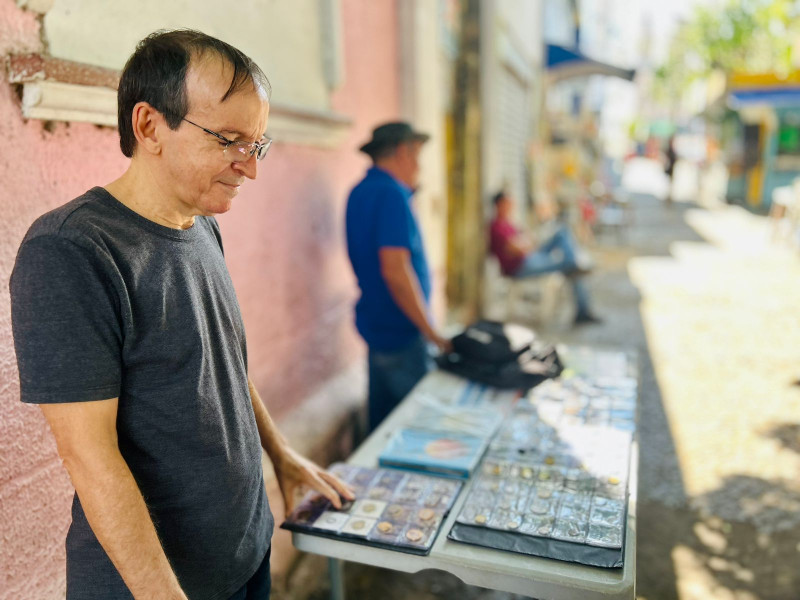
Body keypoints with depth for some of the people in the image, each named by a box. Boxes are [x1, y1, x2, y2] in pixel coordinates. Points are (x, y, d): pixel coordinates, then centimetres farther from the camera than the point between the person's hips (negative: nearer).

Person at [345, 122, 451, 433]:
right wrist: (432, 334, -20)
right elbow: (395, 270, -25)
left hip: (375, 323, 10)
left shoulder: (360, 192, 12)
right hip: (400, 331, -10)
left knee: (381, 419, 18)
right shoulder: (391, 194, -18)